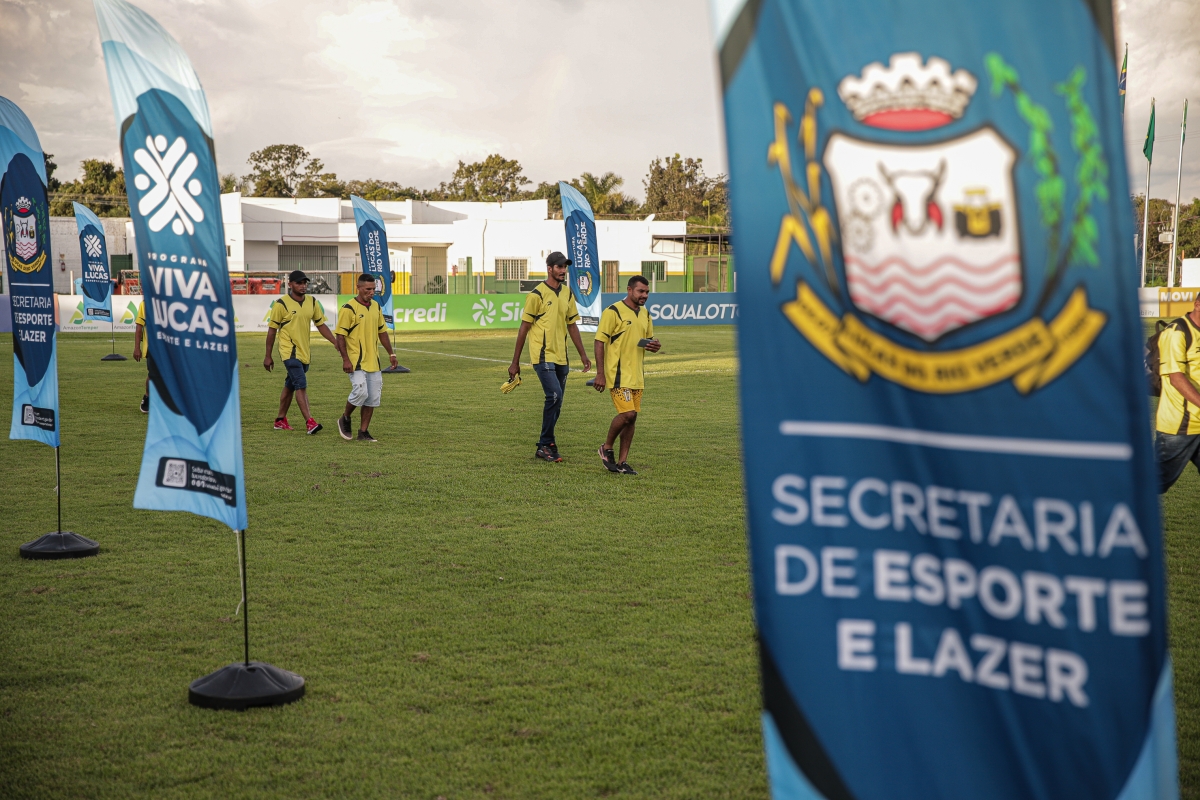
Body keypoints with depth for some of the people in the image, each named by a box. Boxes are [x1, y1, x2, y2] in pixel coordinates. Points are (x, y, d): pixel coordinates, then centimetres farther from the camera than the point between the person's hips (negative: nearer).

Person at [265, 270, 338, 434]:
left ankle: (280, 420, 26)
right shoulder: (281, 304, -9)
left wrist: (336, 343, 3)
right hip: (289, 351, -6)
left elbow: (321, 325, 13)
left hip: (304, 352, 6)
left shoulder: (312, 302, 7)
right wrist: (268, 356, -3)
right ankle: (309, 422, -20)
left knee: (290, 386, 15)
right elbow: (271, 330, -4)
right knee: (301, 385, -16)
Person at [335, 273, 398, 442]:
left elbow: (382, 331, 20)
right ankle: (345, 419, 11)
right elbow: (340, 336, -10)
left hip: (373, 362, 7)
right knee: (360, 392, -16)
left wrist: (391, 353, 16)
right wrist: (345, 360, -16)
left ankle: (363, 432, 11)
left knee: (373, 398, 3)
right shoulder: (348, 309, -10)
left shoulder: (376, 307, 11)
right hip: (356, 362, -6)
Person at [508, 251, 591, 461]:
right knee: (554, 395, -18)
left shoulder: (567, 293, 11)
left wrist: (582, 355, 16)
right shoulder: (537, 294, -8)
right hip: (543, 355, -7)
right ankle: (546, 444, -6)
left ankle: (544, 446, 18)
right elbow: (524, 328, -5)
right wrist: (515, 362, -5)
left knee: (556, 403, 8)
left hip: (561, 357, 7)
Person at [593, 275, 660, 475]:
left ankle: (622, 461, 13)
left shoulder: (645, 314, 13)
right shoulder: (613, 312, -10)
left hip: (636, 375, 7)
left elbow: (649, 340, 24)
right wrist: (600, 374, -16)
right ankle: (607, 448, 8)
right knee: (627, 414, -15)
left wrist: (654, 346, -2)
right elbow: (599, 342, -11)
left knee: (631, 417, 6)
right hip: (618, 374, -7)